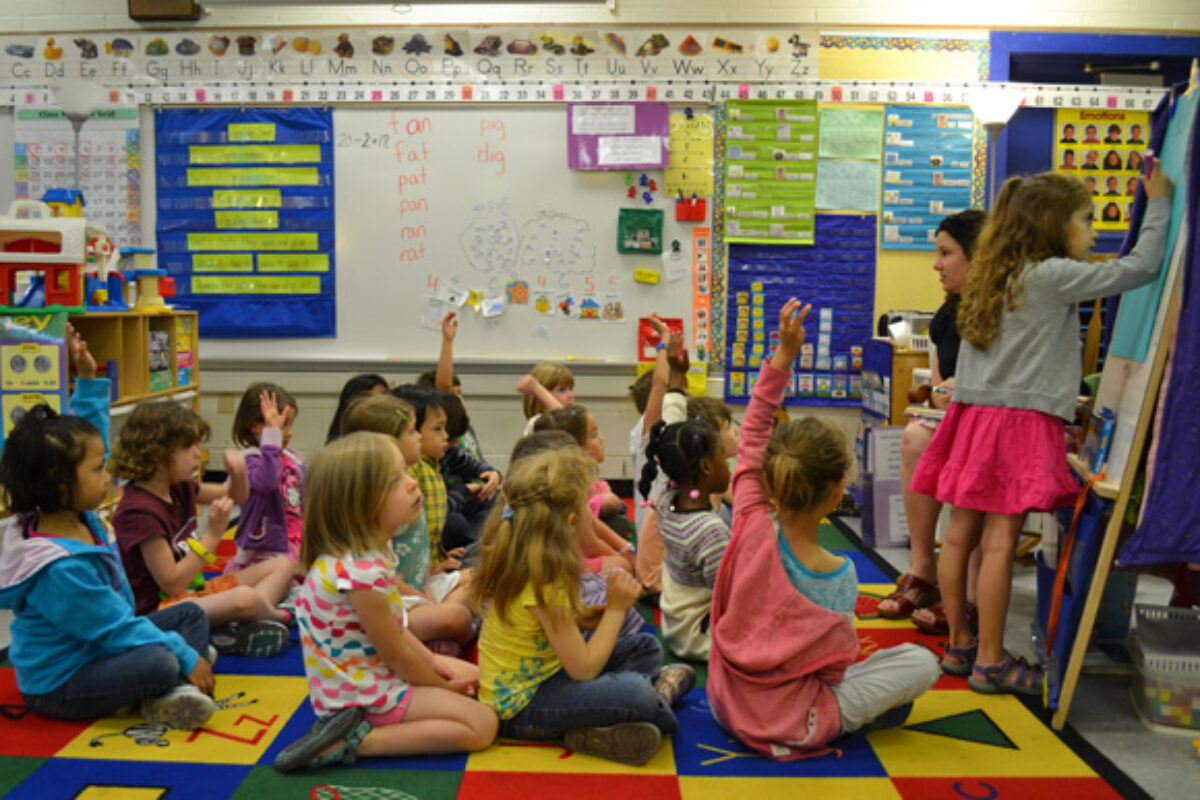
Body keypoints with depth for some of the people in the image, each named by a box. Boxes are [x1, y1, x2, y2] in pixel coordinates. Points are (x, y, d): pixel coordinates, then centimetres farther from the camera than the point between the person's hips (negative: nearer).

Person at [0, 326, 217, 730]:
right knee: (160, 662, -36)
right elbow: (117, 630, -25)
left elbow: (86, 435, 9)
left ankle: (179, 689, -12)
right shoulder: (61, 569, -31)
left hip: (95, 647, 10)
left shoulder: (75, 515, -4)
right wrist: (186, 656, -18)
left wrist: (88, 379, 3)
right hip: (59, 688, -10)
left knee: (190, 614, 8)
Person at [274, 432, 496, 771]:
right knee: (482, 724, -12)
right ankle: (354, 741, -11)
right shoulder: (360, 573, -32)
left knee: (473, 676, 17)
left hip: (367, 670, 9)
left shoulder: (371, 548, -3)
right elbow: (395, 656, -20)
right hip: (362, 694, -9)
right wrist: (445, 688, -5)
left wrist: (433, 661, 2)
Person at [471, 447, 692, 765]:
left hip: (544, 669, 10)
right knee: (636, 695, -33)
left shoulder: (521, 558, 0)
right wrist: (616, 608, -13)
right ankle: (659, 699, 1)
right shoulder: (543, 583, -27)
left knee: (646, 646, 12)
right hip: (520, 708, -10)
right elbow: (584, 669, -23)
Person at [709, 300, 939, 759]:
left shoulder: (752, 525, -19)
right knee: (921, 662, 1)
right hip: (789, 728, -5)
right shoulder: (839, 577, -25)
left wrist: (784, 354, -11)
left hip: (727, 704, 5)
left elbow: (751, 437, -9)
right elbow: (834, 669, -11)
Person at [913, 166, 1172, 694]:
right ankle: (990, 663, 4)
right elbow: (1140, 268, -5)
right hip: (1021, 420, -8)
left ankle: (959, 646, 21)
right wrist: (1159, 204, 8)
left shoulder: (997, 276, 16)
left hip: (975, 413, 8)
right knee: (1000, 540, -4)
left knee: (961, 533, 9)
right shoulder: (1053, 275, -8)